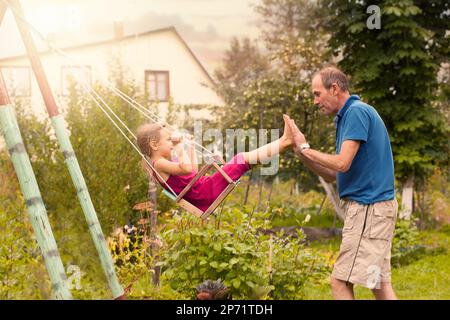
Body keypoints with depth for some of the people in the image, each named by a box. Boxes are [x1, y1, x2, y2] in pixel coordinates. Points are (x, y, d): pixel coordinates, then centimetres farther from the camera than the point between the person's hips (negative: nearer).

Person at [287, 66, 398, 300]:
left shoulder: (357, 112, -12)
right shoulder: (346, 116, 18)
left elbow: (342, 163, -20)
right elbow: (332, 175, 18)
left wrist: (305, 148, -7)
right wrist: (301, 152, 6)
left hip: (368, 208, -10)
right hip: (372, 205, 10)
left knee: (341, 282, -9)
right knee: (380, 285, 11)